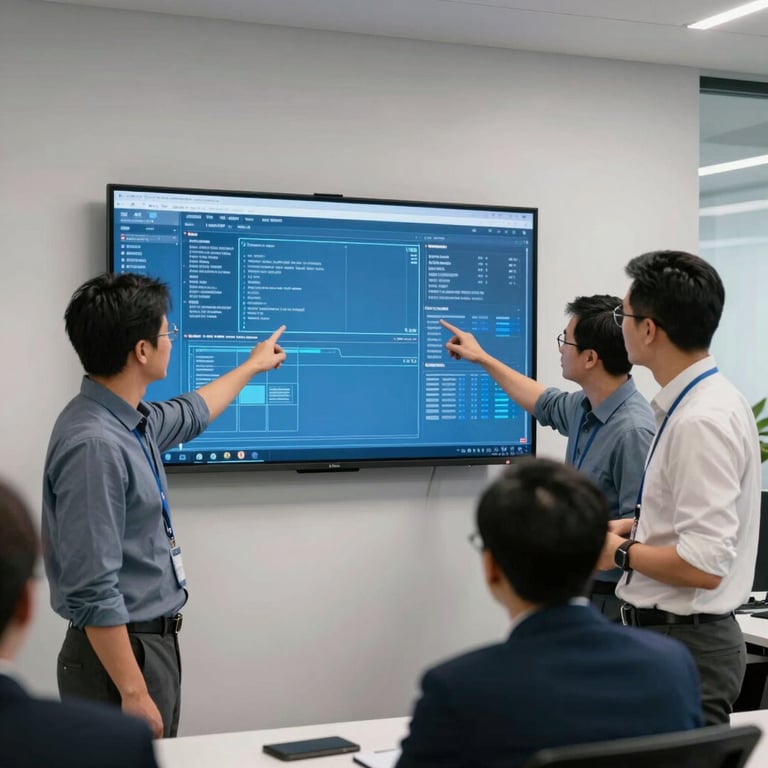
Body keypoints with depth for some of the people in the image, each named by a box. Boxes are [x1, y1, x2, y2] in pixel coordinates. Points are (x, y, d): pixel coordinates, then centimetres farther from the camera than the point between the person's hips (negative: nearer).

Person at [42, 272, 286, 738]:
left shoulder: (132, 421, 4)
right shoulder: (93, 447, -25)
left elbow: (190, 414, 29)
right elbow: (92, 591, -27)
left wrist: (252, 366, 42)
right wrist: (133, 693, -24)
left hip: (157, 642, 10)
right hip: (120, 652, -9)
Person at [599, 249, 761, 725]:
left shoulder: (702, 421, -23)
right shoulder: (702, 400, 7)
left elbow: (704, 565, -25)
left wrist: (621, 552, -11)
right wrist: (633, 527, 11)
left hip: (684, 648, -10)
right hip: (680, 635, 10)